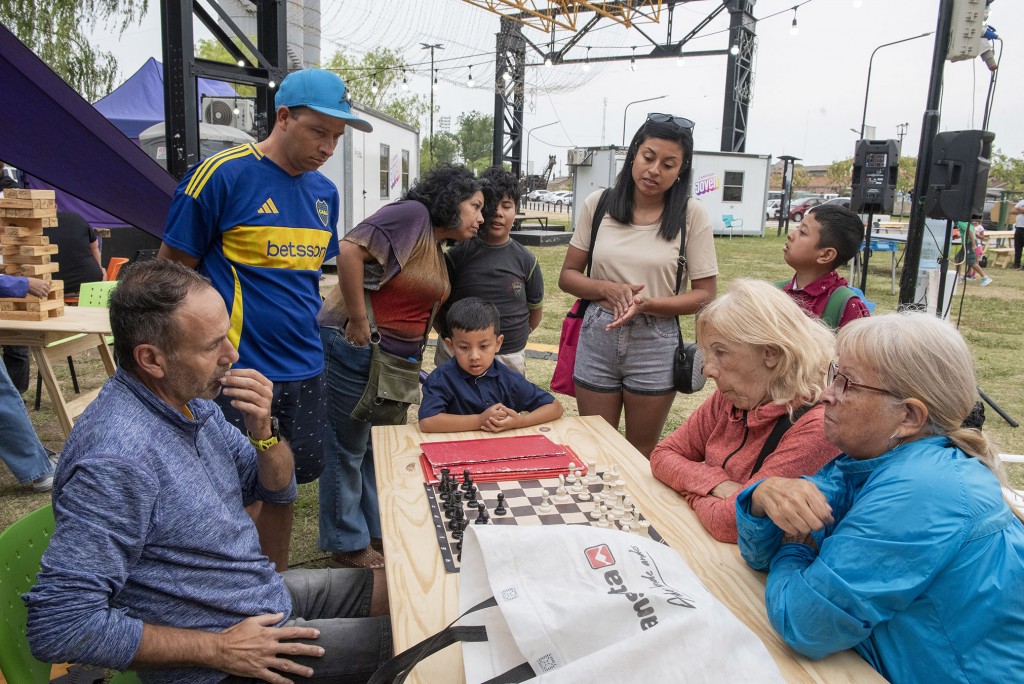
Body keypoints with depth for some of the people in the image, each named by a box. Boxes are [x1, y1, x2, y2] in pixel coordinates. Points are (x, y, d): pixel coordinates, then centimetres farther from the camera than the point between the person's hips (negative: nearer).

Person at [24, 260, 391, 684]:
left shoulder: (190, 401, -3)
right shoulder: (117, 460, -31)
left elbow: (279, 489, 6)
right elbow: (59, 625, -29)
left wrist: (262, 427, -16)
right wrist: (216, 649, -22)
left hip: (268, 593, 8)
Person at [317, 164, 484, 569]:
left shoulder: (437, 249, 13)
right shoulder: (412, 214, -15)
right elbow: (350, 250, -27)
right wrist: (359, 321, -23)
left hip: (396, 357, 10)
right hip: (356, 349, -9)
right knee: (349, 449, 6)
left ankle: (378, 531, 36)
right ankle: (347, 546, 21)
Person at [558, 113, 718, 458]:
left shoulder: (692, 214, -5)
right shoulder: (599, 203, -1)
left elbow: (705, 294, -4)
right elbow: (568, 276, 4)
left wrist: (648, 304, -20)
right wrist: (606, 290, -16)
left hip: (656, 343, -1)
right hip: (598, 338, 1)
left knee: (640, 456, 17)